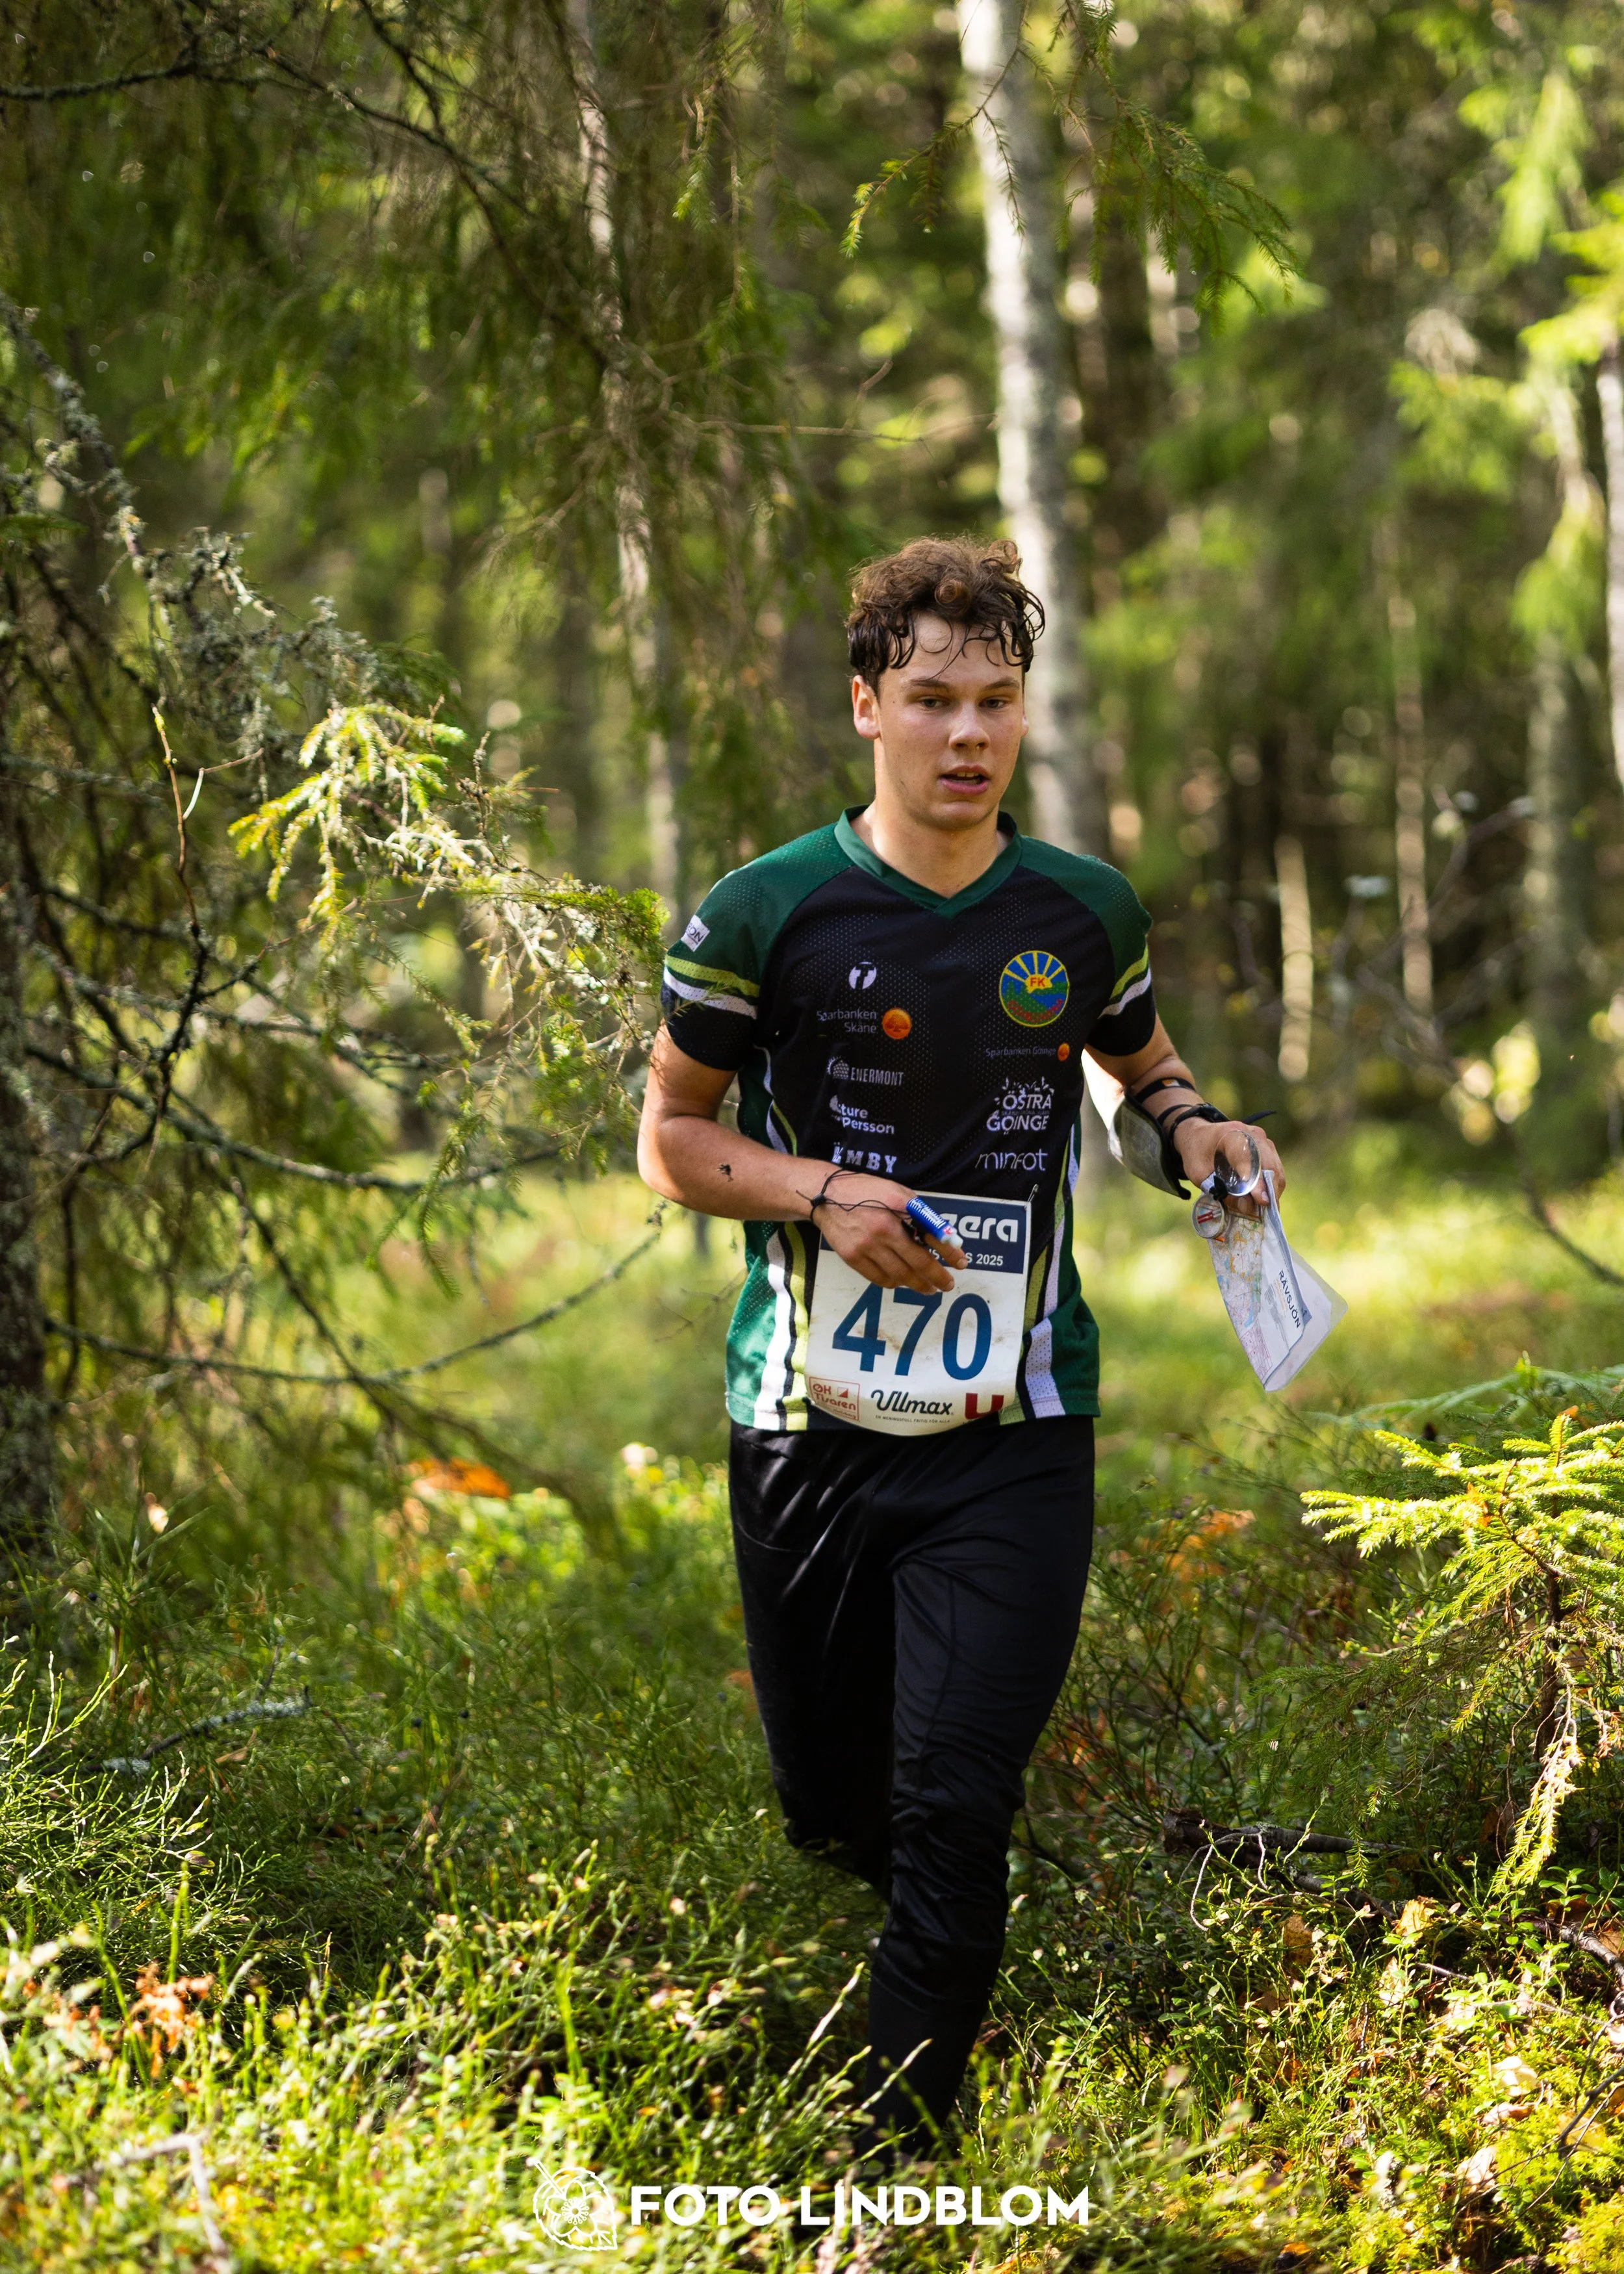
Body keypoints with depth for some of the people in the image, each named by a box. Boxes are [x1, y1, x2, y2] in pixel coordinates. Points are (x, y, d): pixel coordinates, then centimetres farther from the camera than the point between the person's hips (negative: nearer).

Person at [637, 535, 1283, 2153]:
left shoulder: (1085, 914, 4)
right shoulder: (766, 914, -3)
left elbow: (1141, 1054, 25)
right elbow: (669, 1137, 5)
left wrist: (1193, 1124, 2)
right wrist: (822, 1193, -12)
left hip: (1016, 1432, 0)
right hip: (809, 1428, 0)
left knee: (956, 1805, -11)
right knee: (829, 1809, 10)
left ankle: (906, 2148, 3)